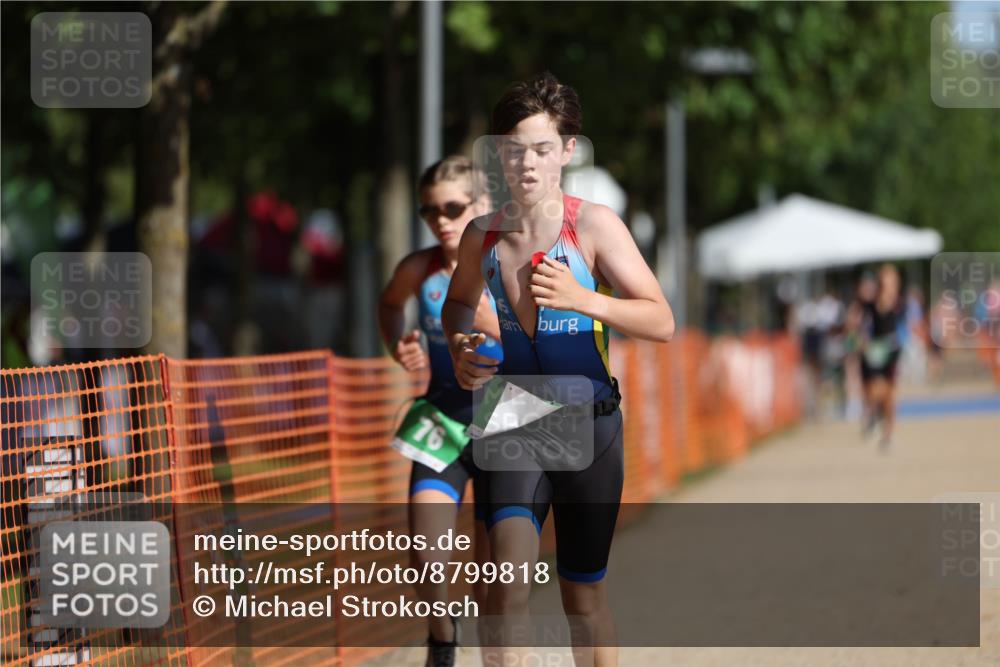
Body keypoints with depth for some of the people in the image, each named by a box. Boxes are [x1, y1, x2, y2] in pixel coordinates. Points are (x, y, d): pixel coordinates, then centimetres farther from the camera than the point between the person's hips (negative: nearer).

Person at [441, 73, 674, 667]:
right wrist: (462, 355, 1)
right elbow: (459, 302, 23)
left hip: (589, 423, -1)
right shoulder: (483, 235, 1)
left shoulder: (593, 226, -10)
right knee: (507, 585, -20)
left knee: (585, 594, 11)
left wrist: (583, 299, -28)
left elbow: (662, 322, -14)